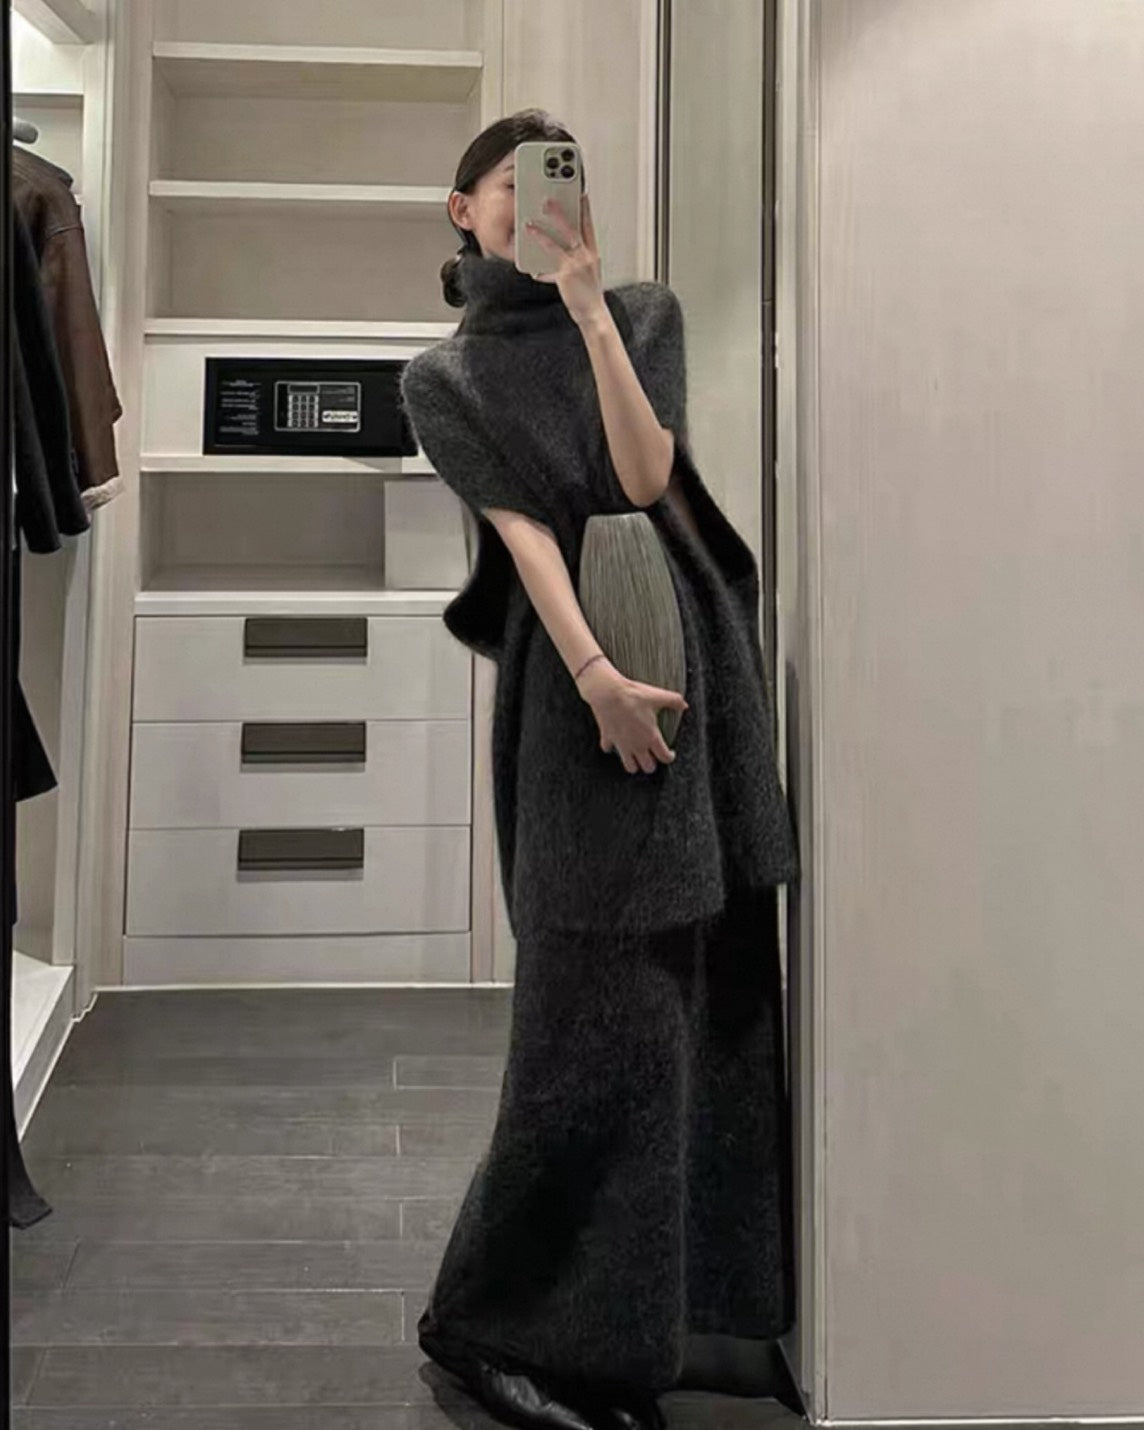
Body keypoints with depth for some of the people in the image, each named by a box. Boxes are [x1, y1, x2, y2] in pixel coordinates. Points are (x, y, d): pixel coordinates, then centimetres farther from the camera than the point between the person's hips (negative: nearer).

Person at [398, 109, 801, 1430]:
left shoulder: (645, 315, 14)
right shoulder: (445, 378, 10)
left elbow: (644, 476, -3)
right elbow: (526, 527, -6)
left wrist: (588, 305, -7)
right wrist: (597, 675, -18)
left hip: (695, 645, 4)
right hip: (577, 673, -3)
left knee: (706, 986, 6)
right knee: (602, 1004, -7)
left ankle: (685, 1296, 21)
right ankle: (500, 1319, 8)